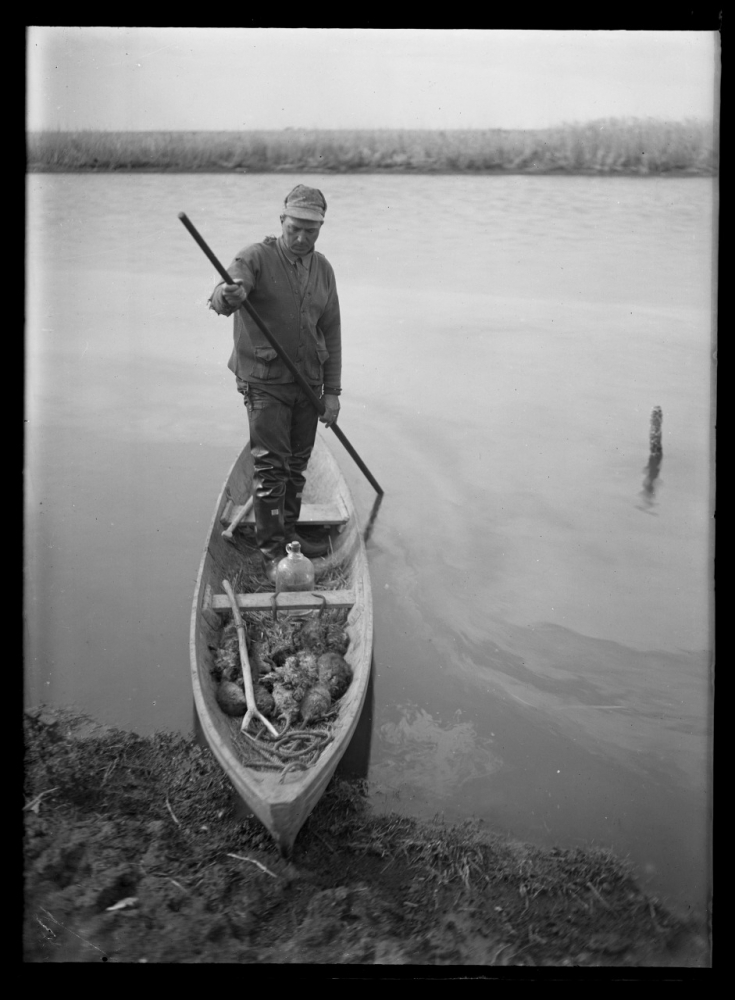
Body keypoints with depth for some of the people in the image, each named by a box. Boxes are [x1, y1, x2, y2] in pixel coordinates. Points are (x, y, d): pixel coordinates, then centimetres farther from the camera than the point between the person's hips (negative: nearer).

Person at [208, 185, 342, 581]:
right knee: (271, 466, -7)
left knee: (297, 465, 13)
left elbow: (331, 332, 10)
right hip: (265, 382, -5)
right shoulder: (257, 258, -10)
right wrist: (225, 296, -56)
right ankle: (271, 551, 0)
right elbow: (228, 290, -30)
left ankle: (288, 533, 28)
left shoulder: (322, 269, 7)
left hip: (308, 382, 5)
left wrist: (332, 391, 6)